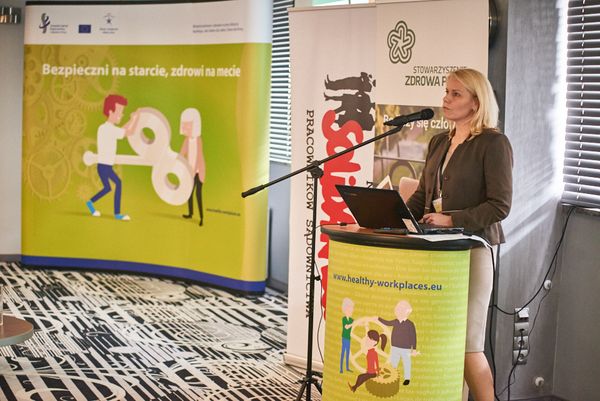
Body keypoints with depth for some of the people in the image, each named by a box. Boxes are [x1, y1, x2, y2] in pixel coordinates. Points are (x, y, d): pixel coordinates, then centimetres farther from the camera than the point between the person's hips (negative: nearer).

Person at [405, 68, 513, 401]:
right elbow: (422, 195, 18)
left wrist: (452, 220, -22)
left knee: (467, 345, -4)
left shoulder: (493, 143, -7)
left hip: (471, 249, -7)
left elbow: (500, 205, -14)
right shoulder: (439, 142, 15)